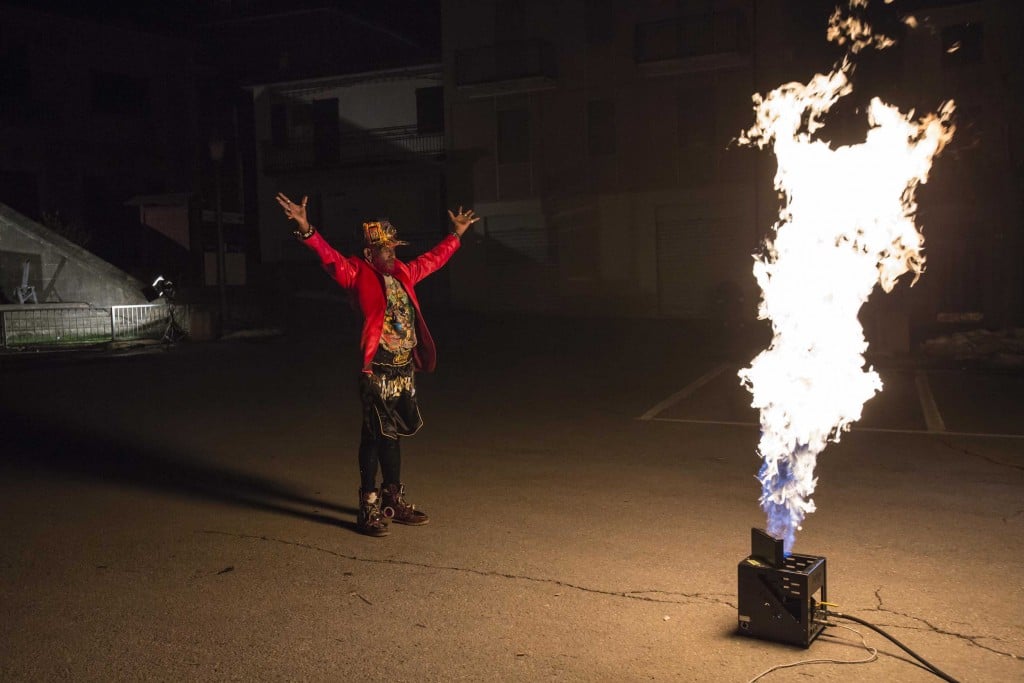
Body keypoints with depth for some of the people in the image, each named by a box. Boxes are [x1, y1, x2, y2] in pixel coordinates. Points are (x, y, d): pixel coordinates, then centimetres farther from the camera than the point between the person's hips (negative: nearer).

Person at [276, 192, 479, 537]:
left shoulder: (403, 274, 14)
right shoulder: (358, 274, -6)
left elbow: (432, 259, 29)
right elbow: (331, 258, -22)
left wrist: (456, 235, 38)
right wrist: (306, 230, -38)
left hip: (404, 371, 7)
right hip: (377, 373, -7)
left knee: (393, 435, 16)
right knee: (375, 437, -1)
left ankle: (394, 501, 27)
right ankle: (368, 509, 9)